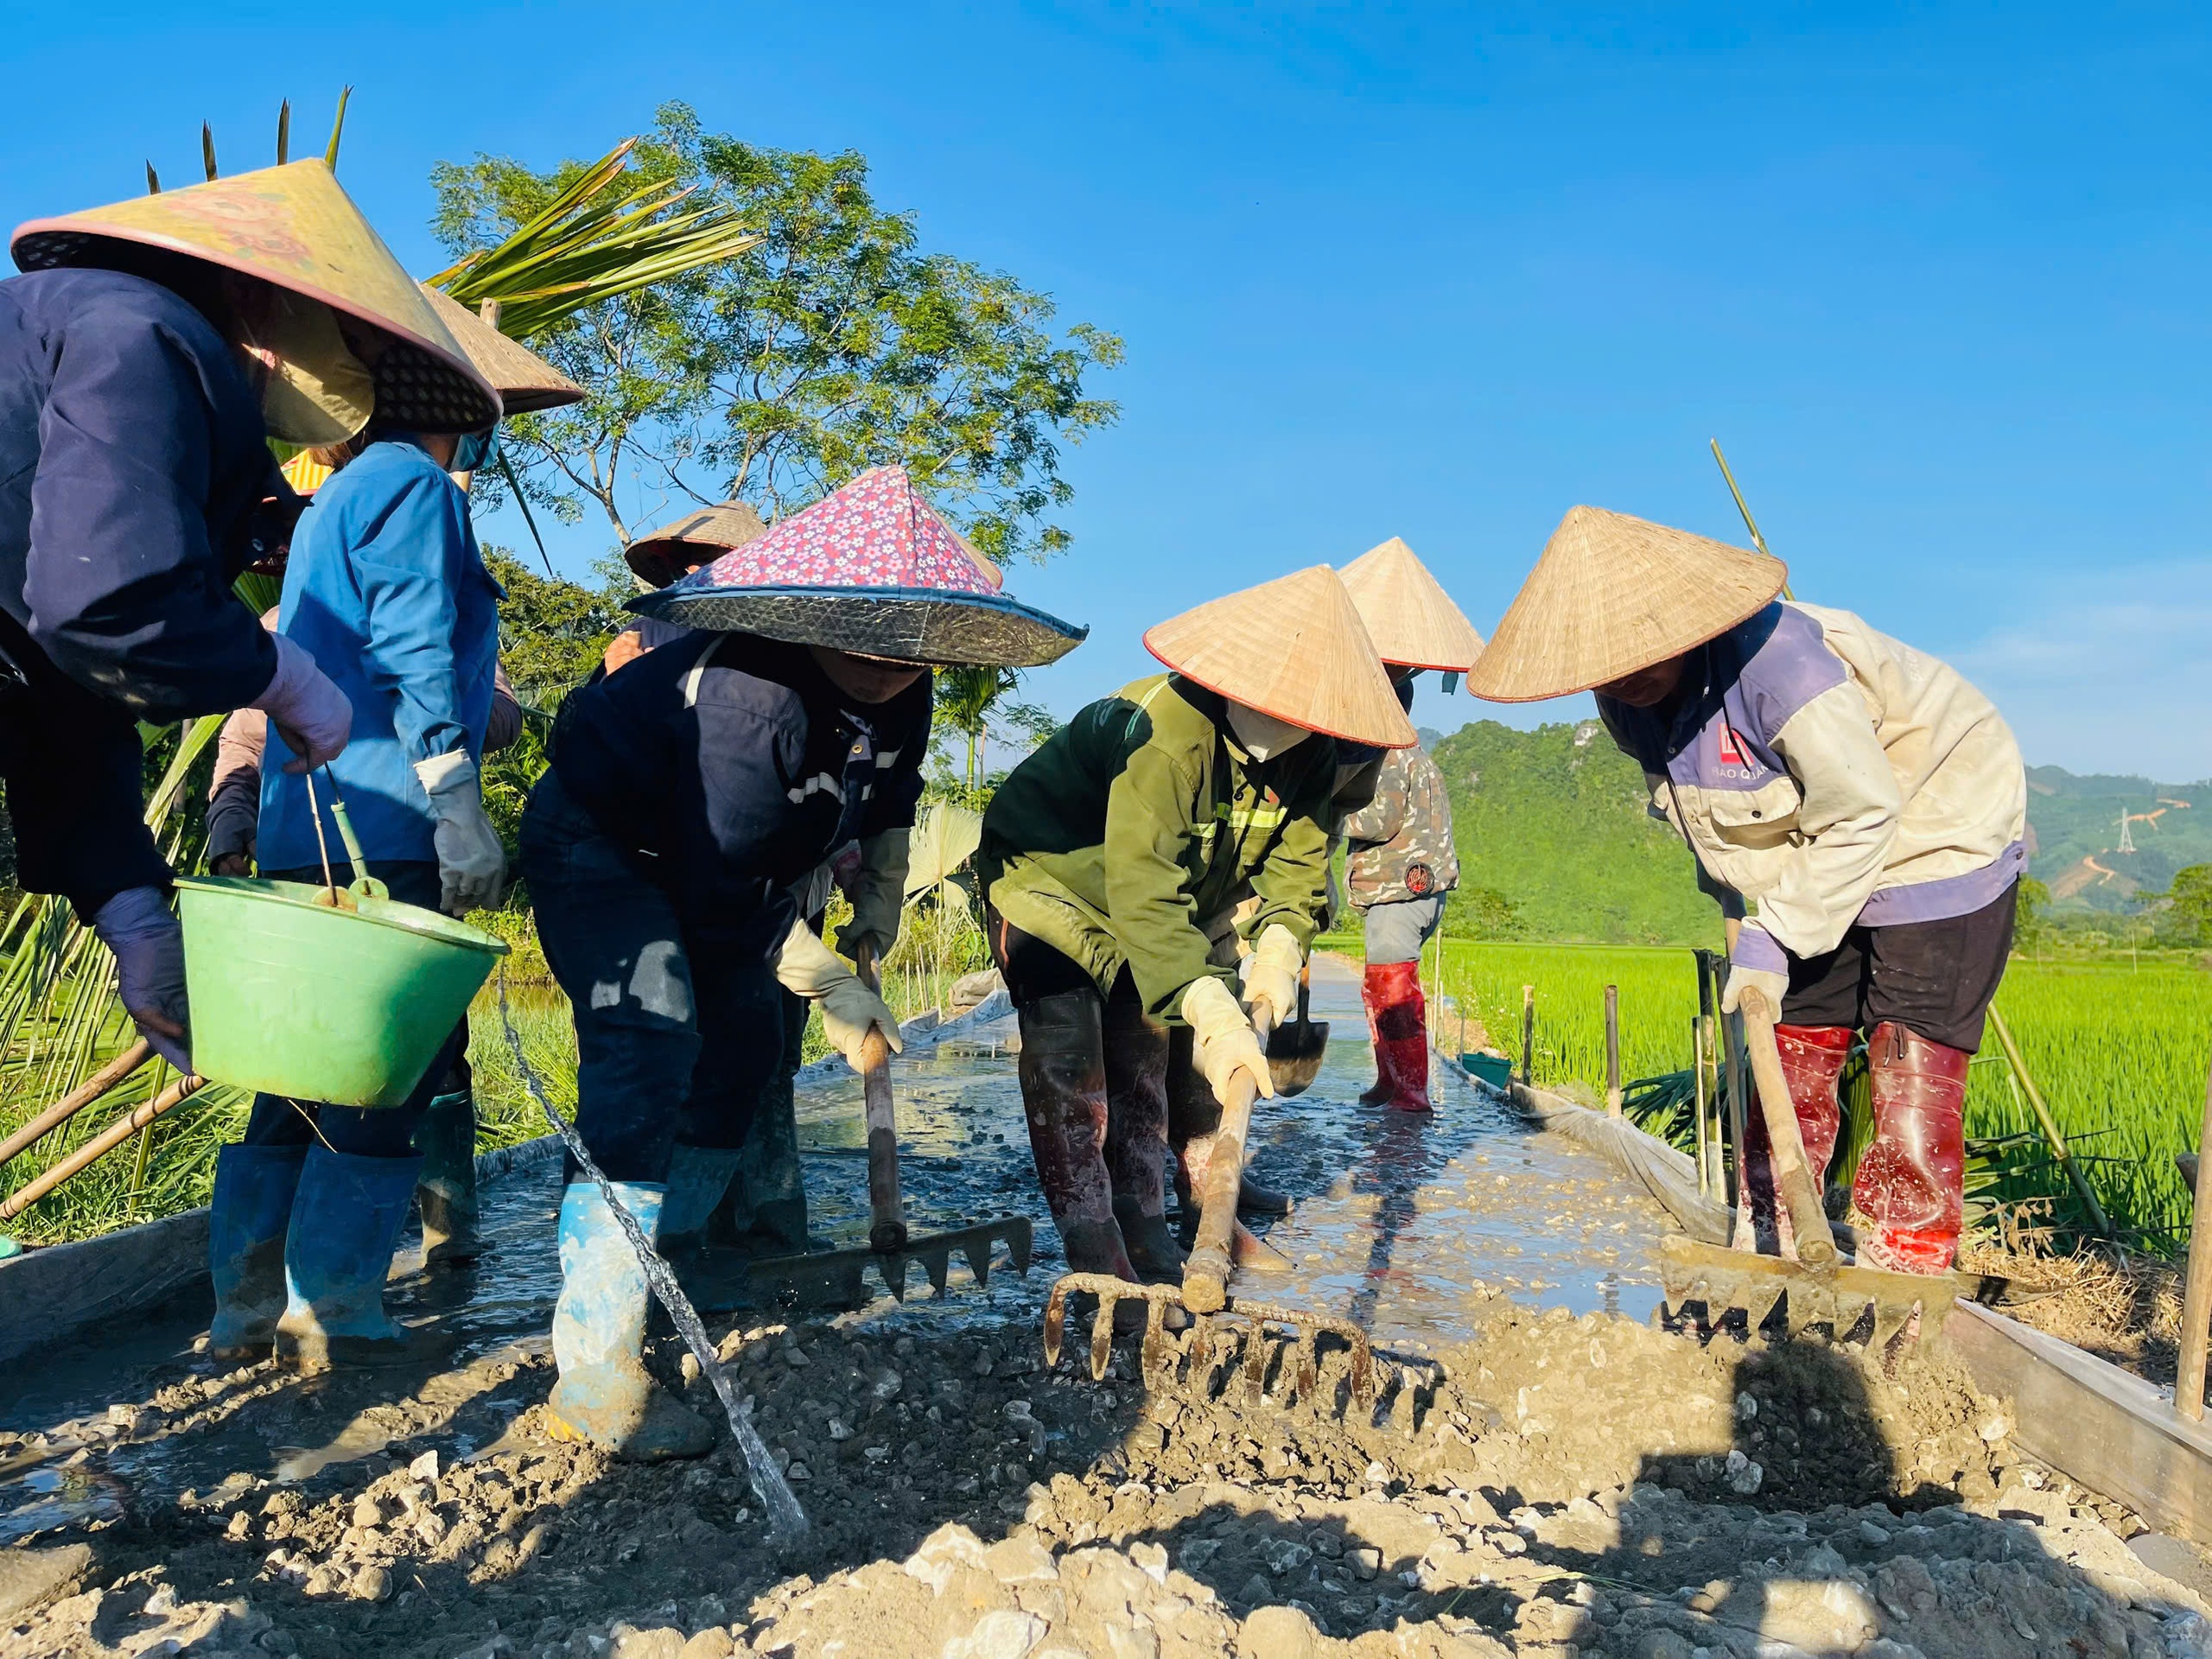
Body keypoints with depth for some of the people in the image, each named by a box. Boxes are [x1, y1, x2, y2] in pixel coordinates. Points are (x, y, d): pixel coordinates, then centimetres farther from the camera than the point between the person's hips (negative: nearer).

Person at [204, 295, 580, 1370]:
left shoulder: (334, 498, 26)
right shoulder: (412, 482, -3)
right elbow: (412, 655, -14)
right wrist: (460, 812, -17)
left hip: (300, 828, 10)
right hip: (384, 827, -10)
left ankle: (249, 1306, 14)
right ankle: (333, 1311, -3)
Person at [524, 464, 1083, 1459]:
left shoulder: (900, 699, -12)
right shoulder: (748, 696, -37)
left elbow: (882, 827, 5)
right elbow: (722, 899, -33)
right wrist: (832, 988, -23)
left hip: (714, 865, 9)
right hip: (602, 842, -8)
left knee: (742, 1055, 5)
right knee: (650, 1050, -24)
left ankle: (651, 1296, 20)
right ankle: (595, 1380, -21)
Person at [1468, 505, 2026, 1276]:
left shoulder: (1778, 659, -35)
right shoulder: (1632, 702, -9)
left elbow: (1860, 815, -29)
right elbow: (1716, 830, 5)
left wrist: (1774, 939, -26)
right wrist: (1748, 926, -4)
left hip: (1935, 834, -7)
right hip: (1810, 863, 7)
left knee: (1915, 1067, -9)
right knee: (1791, 1045, 8)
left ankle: (1904, 1280, 0)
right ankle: (1773, 1249, 19)